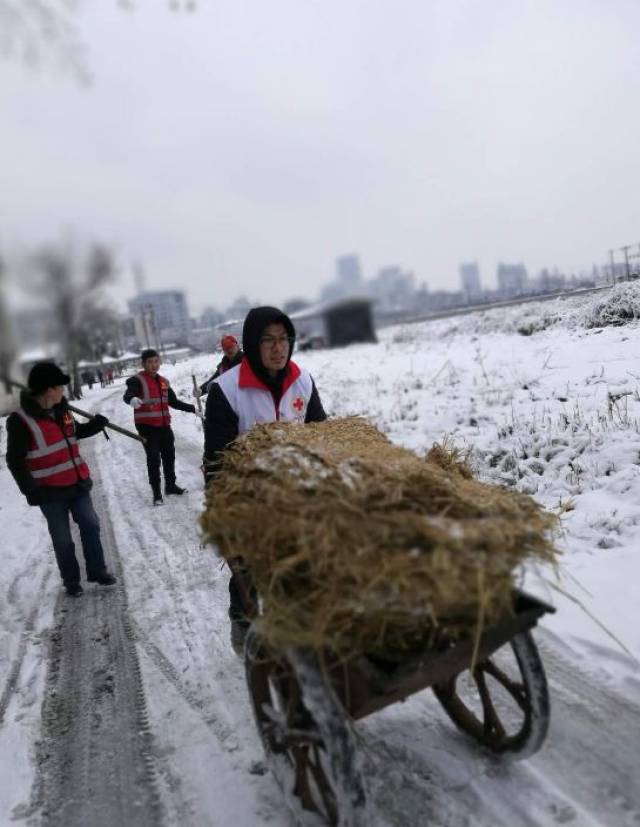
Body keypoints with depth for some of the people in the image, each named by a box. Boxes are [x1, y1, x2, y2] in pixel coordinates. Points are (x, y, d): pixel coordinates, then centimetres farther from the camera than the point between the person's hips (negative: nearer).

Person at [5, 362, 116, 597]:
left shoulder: (60, 410, 1)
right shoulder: (21, 420, -19)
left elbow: (75, 432, 20)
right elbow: (15, 461, -14)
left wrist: (94, 425, 1)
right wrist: (31, 490, -17)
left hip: (77, 483, 6)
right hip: (50, 491, -6)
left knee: (90, 526, 11)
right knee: (62, 539, 8)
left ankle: (97, 570, 27)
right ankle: (71, 580, 27)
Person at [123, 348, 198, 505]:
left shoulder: (164, 382, 12)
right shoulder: (138, 380, -8)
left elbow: (173, 401, 21)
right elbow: (127, 395, -27)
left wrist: (192, 409, 18)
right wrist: (132, 399, -51)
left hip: (164, 425, 6)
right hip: (147, 426, -6)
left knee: (169, 456, 15)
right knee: (153, 459, -7)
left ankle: (171, 485, 33)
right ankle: (156, 492, 5)